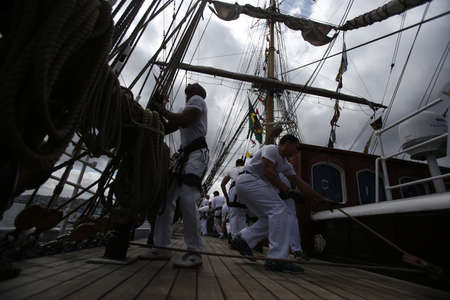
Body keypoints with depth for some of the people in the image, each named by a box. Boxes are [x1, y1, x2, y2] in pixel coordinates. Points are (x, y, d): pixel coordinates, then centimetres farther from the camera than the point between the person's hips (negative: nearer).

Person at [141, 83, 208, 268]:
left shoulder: (197, 99, 6)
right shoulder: (189, 106, 32)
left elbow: (184, 121, -13)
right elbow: (168, 128, 23)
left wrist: (163, 111, -1)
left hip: (197, 153, -9)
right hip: (185, 155, 9)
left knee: (187, 199, -22)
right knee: (166, 198, 0)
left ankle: (195, 253, -15)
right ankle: (162, 248, 4)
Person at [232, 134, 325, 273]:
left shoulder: (285, 164, 19)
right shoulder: (271, 149, -6)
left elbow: (300, 183, 18)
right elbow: (268, 172, -21)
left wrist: (322, 200, 17)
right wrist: (287, 190, -15)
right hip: (248, 180, -10)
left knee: (270, 217, 8)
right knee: (279, 209, -18)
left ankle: (242, 239, 8)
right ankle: (277, 259, -19)